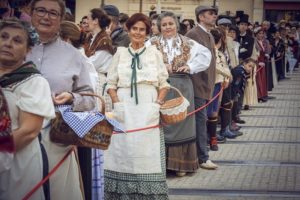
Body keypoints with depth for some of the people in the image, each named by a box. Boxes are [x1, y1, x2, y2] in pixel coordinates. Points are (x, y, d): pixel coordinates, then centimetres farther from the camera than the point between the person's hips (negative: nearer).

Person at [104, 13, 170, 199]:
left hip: (148, 111, -1)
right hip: (124, 110, 1)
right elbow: (111, 83, 10)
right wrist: (117, 103, -4)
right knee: (123, 153, 0)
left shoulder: (155, 53, 7)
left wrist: (158, 103, -6)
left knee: (148, 155, -3)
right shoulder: (120, 53, 10)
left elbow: (164, 83, 8)